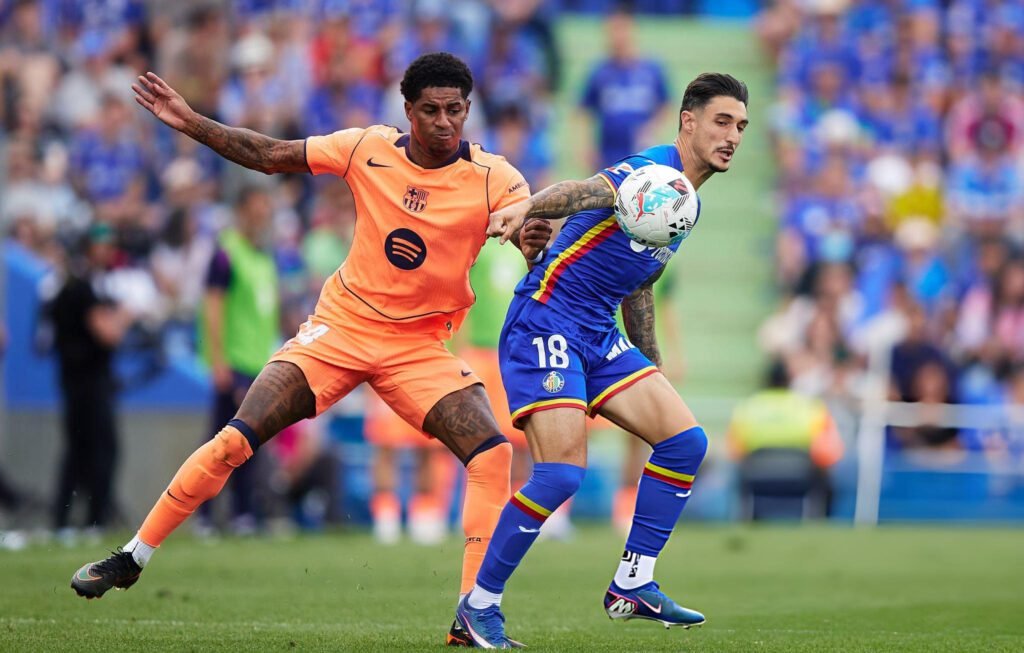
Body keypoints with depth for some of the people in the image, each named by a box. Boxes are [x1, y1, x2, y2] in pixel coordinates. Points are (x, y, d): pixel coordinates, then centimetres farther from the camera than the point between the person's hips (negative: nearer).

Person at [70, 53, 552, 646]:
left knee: (492, 453, -22)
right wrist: (190, 122, -4)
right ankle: (133, 558, 8)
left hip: (419, 347, 0)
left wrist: (536, 244, -49)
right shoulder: (369, 148, -8)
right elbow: (270, 156, 2)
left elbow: (537, 230, -25)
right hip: (340, 329, 0)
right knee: (235, 441, -10)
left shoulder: (493, 179, -13)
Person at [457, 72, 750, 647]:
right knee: (563, 472, -19)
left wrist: (655, 372, 33)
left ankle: (633, 586, 7)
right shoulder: (653, 172, -15)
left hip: (601, 336, 9)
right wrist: (527, 208, -58)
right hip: (544, 323, -9)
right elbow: (585, 192, -38)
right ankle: (480, 603, -4)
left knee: (686, 440, -1)